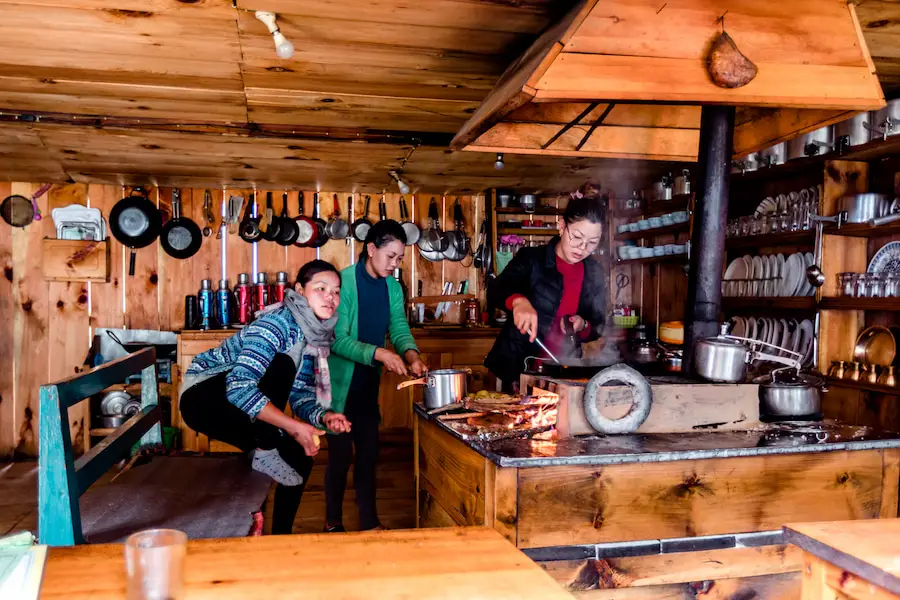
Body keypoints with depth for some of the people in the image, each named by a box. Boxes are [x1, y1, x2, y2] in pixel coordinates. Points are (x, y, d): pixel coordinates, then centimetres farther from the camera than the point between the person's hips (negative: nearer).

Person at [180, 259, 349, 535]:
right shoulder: (279, 323, -26)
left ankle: (281, 535, 17)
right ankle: (265, 452, -18)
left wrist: (324, 416, -23)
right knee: (284, 362, -29)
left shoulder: (316, 337, 0)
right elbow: (239, 387, -36)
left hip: (236, 408, 8)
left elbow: (301, 397, -2)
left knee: (299, 458, -1)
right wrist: (294, 427, -36)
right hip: (203, 396, -8)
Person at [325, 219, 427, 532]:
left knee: (369, 453, 13)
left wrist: (411, 354, -20)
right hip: (340, 385, -6)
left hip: (368, 384, 6)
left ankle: (369, 523, 26)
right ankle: (333, 524, 20)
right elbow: (338, 340, -22)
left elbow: (399, 328, 1)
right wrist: (379, 354, -32)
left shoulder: (393, 287, 2)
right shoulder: (344, 281, -19)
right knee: (341, 455, 1)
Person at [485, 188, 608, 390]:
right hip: (517, 366, -3)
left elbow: (598, 328, 8)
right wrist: (518, 301, -46)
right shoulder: (531, 259, -9)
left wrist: (582, 326, -14)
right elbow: (495, 291, -25)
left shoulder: (595, 274, 2)